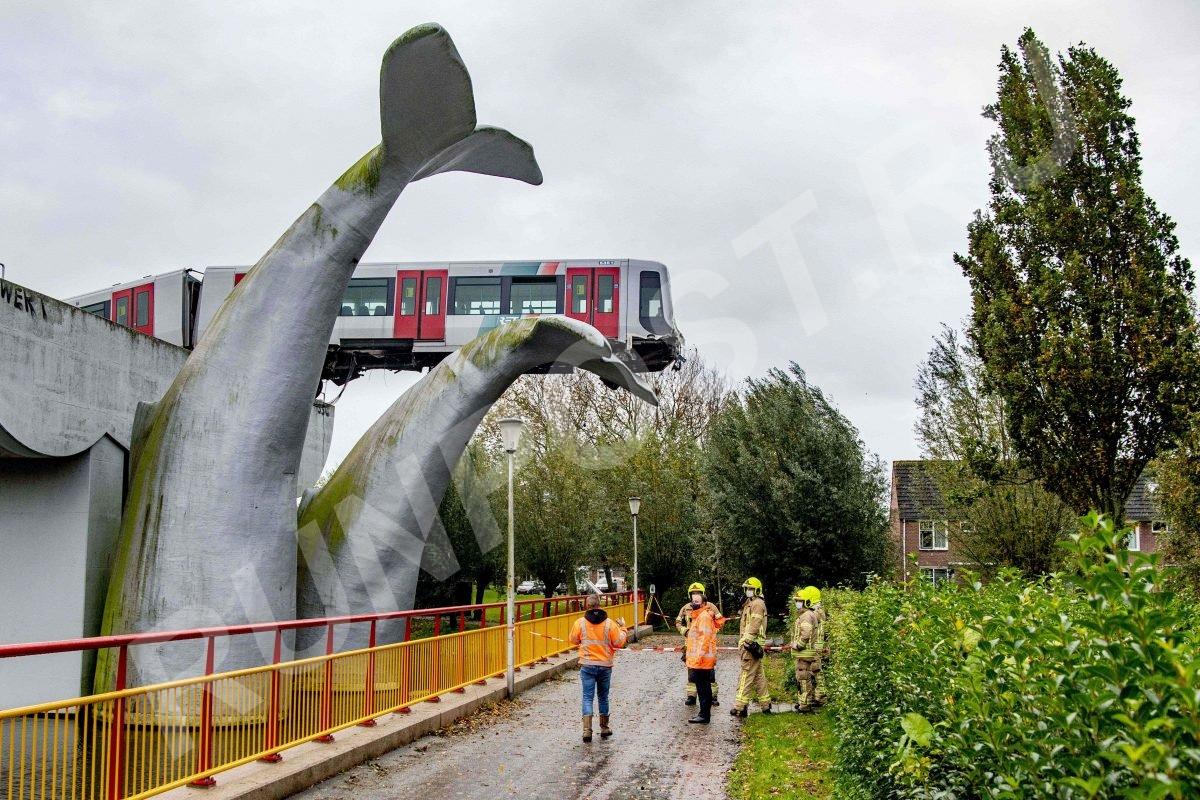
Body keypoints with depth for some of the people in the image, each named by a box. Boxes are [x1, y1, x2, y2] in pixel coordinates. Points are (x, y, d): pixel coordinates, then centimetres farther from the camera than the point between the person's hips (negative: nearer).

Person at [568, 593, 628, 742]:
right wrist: (622, 629, 13)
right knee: (603, 697, 16)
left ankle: (587, 730, -12)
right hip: (605, 665, 1)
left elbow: (573, 640, 6)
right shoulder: (609, 624, -8)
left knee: (588, 697, 1)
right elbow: (619, 643, -3)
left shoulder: (580, 623, -7)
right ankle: (604, 728, 26)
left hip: (587, 665, -1)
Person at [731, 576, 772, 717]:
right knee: (758, 675, 14)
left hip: (751, 644, -11)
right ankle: (765, 705, 19)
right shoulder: (750, 604, 22)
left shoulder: (758, 604, -10)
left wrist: (747, 641, -25)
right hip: (752, 644, 11)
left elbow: (754, 625, -20)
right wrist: (743, 642, 17)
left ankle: (741, 707, -11)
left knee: (746, 675, -10)